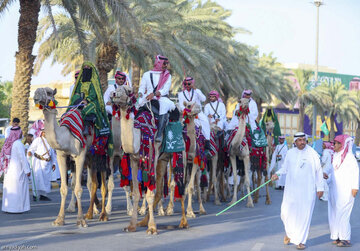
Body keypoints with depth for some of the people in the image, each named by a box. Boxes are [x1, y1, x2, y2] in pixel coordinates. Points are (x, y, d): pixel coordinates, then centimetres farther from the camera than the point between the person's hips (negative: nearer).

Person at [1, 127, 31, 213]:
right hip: (18, 169, -7)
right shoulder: (18, 143, -16)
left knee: (9, 188, 12)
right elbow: (22, 157, -18)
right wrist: (27, 170, -13)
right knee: (18, 189, -2)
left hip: (9, 169, 7)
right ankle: (16, 208, -1)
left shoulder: (8, 143, 6)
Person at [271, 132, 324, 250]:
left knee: (304, 215, -2)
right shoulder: (290, 153, 7)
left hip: (307, 190, -3)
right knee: (286, 213, 2)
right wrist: (277, 174, -4)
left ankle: (300, 241, 10)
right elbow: (284, 168, 15)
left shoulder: (312, 154, -2)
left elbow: (318, 171, 2)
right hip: (291, 189, 3)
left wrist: (320, 187, 2)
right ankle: (290, 233, 30)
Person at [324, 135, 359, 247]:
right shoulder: (336, 156, 13)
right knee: (334, 213, 8)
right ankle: (338, 236, 17)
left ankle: (346, 239, 1)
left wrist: (355, 187, -18)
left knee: (342, 214, -6)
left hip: (345, 191, -8)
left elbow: (355, 172, -14)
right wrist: (328, 176, 2)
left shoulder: (349, 157, -10)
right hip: (335, 190, 8)